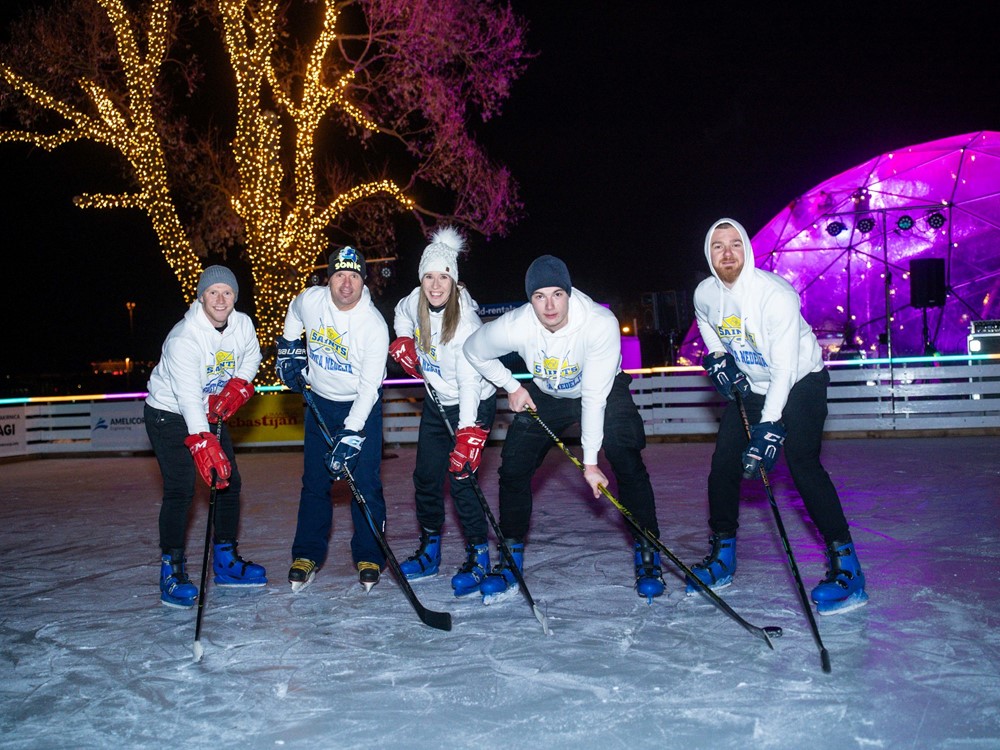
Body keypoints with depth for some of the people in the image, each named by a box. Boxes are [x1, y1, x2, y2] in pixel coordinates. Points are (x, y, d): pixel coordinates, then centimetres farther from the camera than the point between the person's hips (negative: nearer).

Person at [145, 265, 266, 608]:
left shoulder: (243, 325, -10)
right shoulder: (184, 338, -30)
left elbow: (251, 356, 11)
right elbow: (188, 395, -39)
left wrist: (238, 386, -9)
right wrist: (202, 443, -49)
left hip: (211, 413, 7)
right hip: (169, 414, -7)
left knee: (229, 482, 5)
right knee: (180, 490, -16)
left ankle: (225, 560, 18)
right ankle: (172, 571, -7)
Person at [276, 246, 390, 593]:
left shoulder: (374, 325, -24)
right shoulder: (309, 300, -13)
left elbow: (369, 386, -25)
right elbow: (293, 314, 15)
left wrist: (351, 434, -31)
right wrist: (289, 349, 11)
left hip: (362, 406, -3)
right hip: (320, 402, 3)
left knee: (365, 483, -6)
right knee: (315, 480, 6)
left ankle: (369, 557, 8)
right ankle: (307, 554, 18)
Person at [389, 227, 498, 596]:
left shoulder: (465, 321, -27)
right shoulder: (415, 302, -9)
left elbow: (469, 381, -32)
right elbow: (401, 314, 18)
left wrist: (467, 435, -38)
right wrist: (403, 341, -1)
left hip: (473, 404, -7)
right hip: (436, 402, 7)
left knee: (460, 476, -14)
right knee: (425, 475, 9)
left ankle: (477, 556, 0)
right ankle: (429, 550, 25)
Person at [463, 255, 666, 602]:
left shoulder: (601, 323, -36)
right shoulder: (513, 327, -29)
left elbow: (594, 397, -32)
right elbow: (474, 350, -5)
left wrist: (590, 462, -29)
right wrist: (512, 387, -6)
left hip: (605, 391, -2)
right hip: (545, 396, 3)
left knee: (628, 464, -17)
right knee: (513, 467, -5)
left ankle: (647, 556, 0)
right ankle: (511, 558, 12)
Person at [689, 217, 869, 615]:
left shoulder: (776, 294, -28)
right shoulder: (704, 295, -9)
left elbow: (784, 367, -29)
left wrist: (769, 427, -34)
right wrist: (717, 358, -3)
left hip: (800, 380, -6)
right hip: (750, 386, 6)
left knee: (801, 461, -23)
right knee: (724, 462, 0)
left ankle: (846, 570, -19)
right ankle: (721, 558, 17)